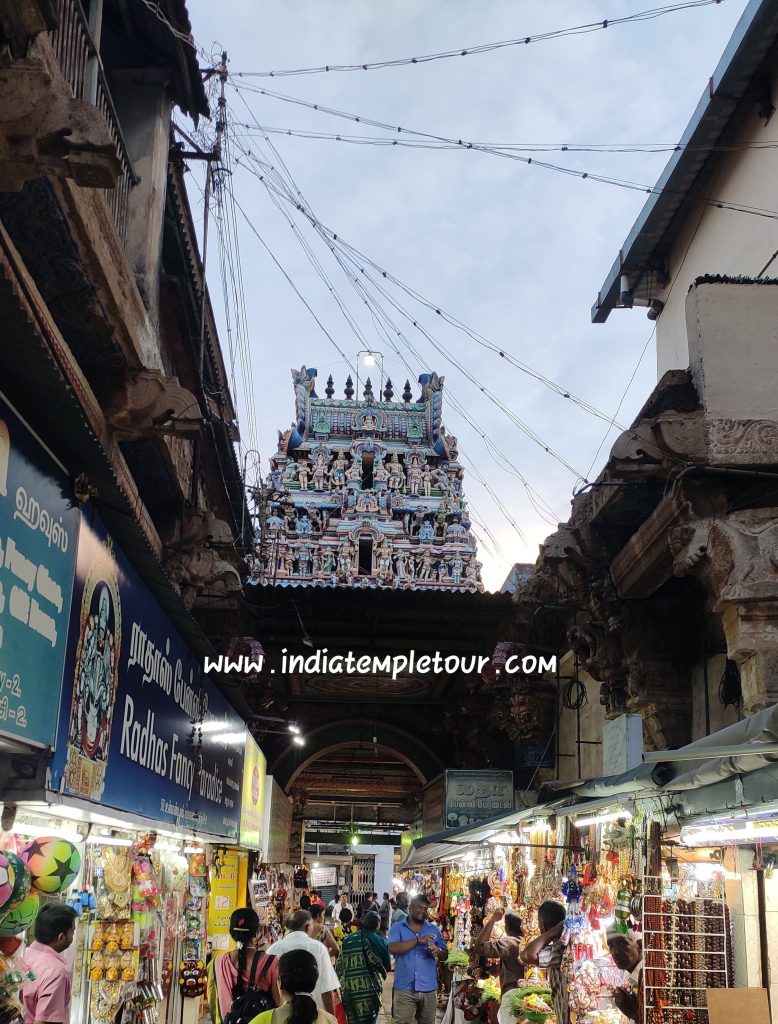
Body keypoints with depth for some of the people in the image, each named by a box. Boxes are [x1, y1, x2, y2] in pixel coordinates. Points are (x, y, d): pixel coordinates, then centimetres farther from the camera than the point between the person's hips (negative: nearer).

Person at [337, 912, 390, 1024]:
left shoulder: (347, 940, 10)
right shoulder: (379, 941, 0)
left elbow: (338, 966, 9)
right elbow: (388, 966, 8)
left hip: (347, 989, 4)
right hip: (368, 989, -3)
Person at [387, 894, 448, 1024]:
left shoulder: (433, 929, 11)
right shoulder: (397, 927, 2)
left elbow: (445, 954, 11)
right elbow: (392, 949, -15)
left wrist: (438, 951, -13)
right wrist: (417, 940, -21)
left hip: (429, 988, 3)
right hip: (404, 988, -3)